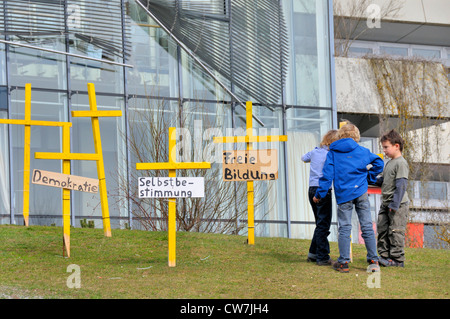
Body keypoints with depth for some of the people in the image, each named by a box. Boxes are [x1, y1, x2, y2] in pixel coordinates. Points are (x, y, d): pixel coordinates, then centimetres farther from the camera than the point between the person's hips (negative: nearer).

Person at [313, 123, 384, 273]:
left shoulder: (332, 153, 4)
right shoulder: (362, 151, 6)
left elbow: (327, 175, 0)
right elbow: (378, 163, 8)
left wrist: (319, 194, 4)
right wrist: (370, 177, 19)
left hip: (343, 194, -1)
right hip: (361, 193, 1)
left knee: (344, 228, 3)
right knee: (367, 227, 4)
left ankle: (343, 262, 2)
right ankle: (373, 261, 3)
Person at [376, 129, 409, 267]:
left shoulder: (401, 163, -13)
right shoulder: (389, 163, 17)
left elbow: (401, 185, -18)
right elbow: (382, 180, 24)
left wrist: (394, 204, -22)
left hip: (397, 204, -10)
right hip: (386, 203, 10)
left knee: (395, 231, -6)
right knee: (382, 229, 11)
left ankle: (397, 259, -2)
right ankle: (384, 255, 18)